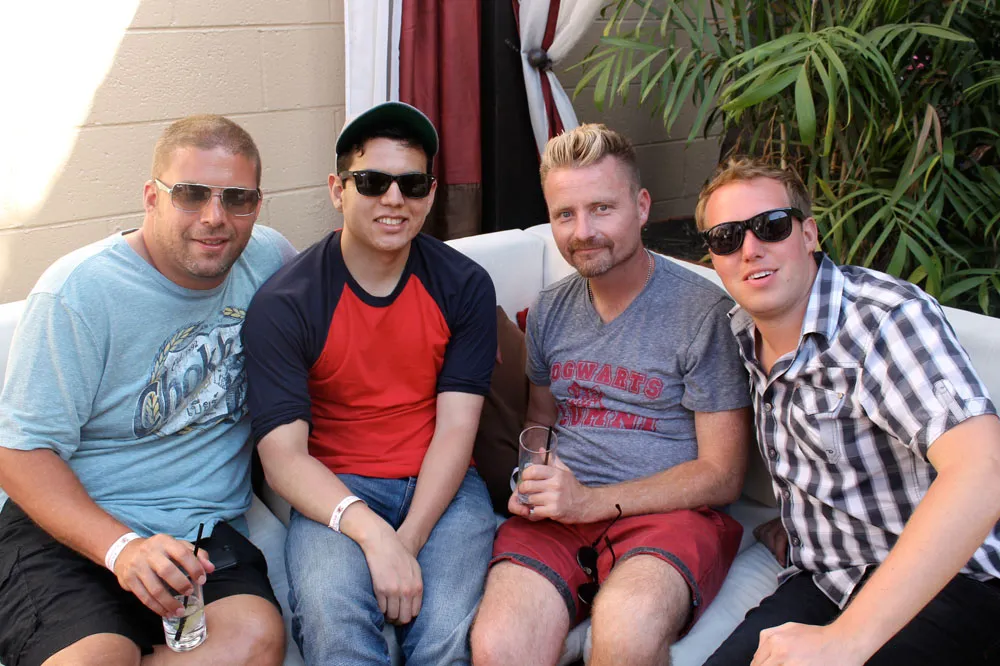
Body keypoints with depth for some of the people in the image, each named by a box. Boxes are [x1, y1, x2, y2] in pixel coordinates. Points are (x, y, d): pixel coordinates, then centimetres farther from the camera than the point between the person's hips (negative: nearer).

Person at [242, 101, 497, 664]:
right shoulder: (283, 304, -6)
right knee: (333, 621, -33)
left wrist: (409, 540, -19)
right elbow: (283, 457, -12)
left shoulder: (466, 286, 0)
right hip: (336, 490, -1)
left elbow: (456, 429, -5)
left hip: (440, 486, 2)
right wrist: (374, 535, -28)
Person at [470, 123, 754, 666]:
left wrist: (593, 502, -13)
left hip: (669, 515, -3)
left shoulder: (704, 312, -4)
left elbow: (722, 475, -5)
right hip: (559, 516, 3)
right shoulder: (550, 311, 14)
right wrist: (532, 485, 3)